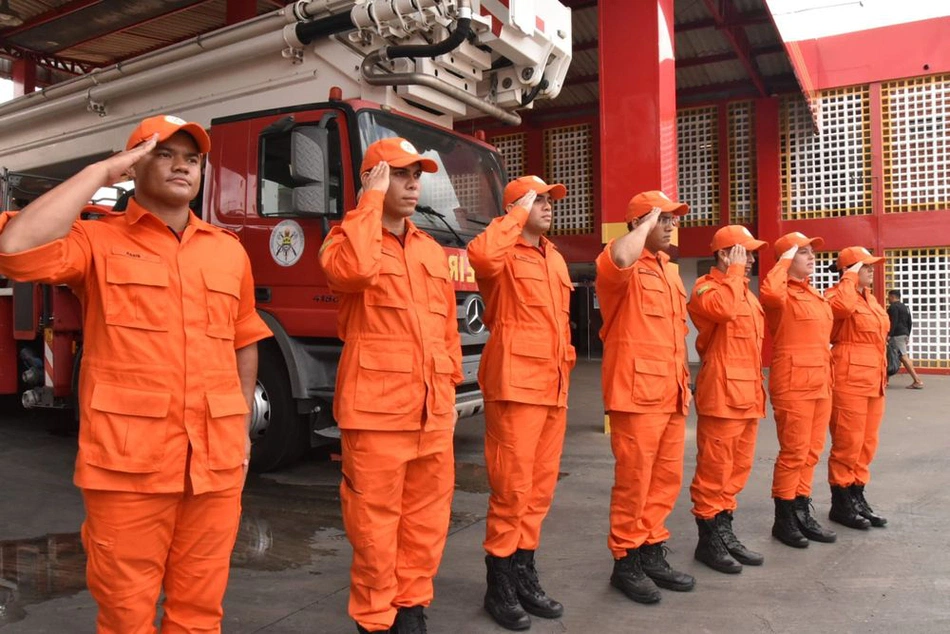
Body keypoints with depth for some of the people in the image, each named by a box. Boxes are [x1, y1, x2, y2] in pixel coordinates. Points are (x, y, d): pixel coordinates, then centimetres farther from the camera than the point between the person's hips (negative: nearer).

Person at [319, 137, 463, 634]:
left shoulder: (432, 251, 17)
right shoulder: (347, 237, 0)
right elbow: (355, 269, -26)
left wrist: (449, 389, 16)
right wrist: (372, 199, -14)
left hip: (432, 413, 6)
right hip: (376, 410, -6)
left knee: (426, 522, 14)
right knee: (375, 525, 3)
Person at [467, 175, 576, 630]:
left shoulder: (555, 259, 19)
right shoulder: (504, 256, -5)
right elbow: (479, 254, -31)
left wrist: (566, 367, 19)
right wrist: (519, 215, -16)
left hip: (552, 387, 8)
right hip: (516, 384, -8)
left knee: (540, 487, 13)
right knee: (512, 487, -3)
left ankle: (525, 573, 26)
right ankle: (499, 585, 12)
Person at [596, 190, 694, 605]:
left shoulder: (669, 271, 21)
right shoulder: (625, 267, -7)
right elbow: (620, 257, -34)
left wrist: (684, 381, 22)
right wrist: (647, 223, -16)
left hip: (670, 394, 9)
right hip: (637, 393, -9)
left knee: (666, 478, 13)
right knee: (634, 480, -2)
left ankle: (652, 554, 26)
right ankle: (626, 562, 11)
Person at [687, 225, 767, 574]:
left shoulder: (746, 292, 21)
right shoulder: (706, 287, -7)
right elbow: (723, 308, -31)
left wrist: (757, 388, 22)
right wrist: (734, 271, -16)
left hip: (747, 394, 9)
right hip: (722, 393, -9)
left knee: (737, 468, 14)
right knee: (714, 469, -3)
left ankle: (725, 532, 25)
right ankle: (709, 540, 7)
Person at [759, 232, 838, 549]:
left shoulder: (815, 295, 19)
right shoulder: (782, 294, -9)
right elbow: (769, 291, -35)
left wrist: (827, 379, 20)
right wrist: (785, 261, -18)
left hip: (820, 384, 9)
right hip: (793, 385, -9)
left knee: (811, 452, 13)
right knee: (793, 453, -3)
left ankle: (803, 512, 24)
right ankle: (784, 519, 9)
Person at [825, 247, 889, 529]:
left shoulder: (870, 298, 18)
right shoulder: (837, 295, -9)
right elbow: (845, 306, -35)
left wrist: (881, 374, 22)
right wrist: (850, 278, -19)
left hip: (873, 380, 9)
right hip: (849, 379, -9)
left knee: (866, 444, 14)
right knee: (847, 444, -2)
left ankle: (857, 497, 25)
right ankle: (840, 504, 9)